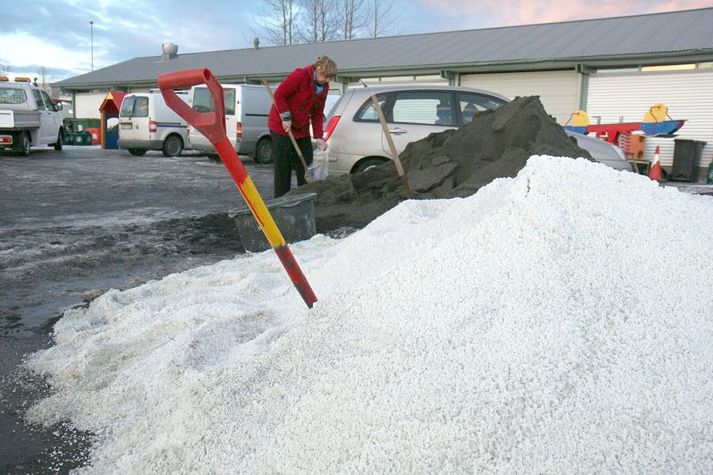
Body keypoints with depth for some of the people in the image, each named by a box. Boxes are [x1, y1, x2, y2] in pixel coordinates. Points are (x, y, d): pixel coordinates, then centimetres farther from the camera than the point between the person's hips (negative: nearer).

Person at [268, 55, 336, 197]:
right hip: (282, 127, -7)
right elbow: (279, 95, -17)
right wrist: (286, 118, -21)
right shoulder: (299, 76, -18)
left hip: (302, 130, 8)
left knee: (306, 166, 8)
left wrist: (318, 137, -4)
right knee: (283, 168, -4)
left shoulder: (324, 87, 4)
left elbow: (317, 113, 5)